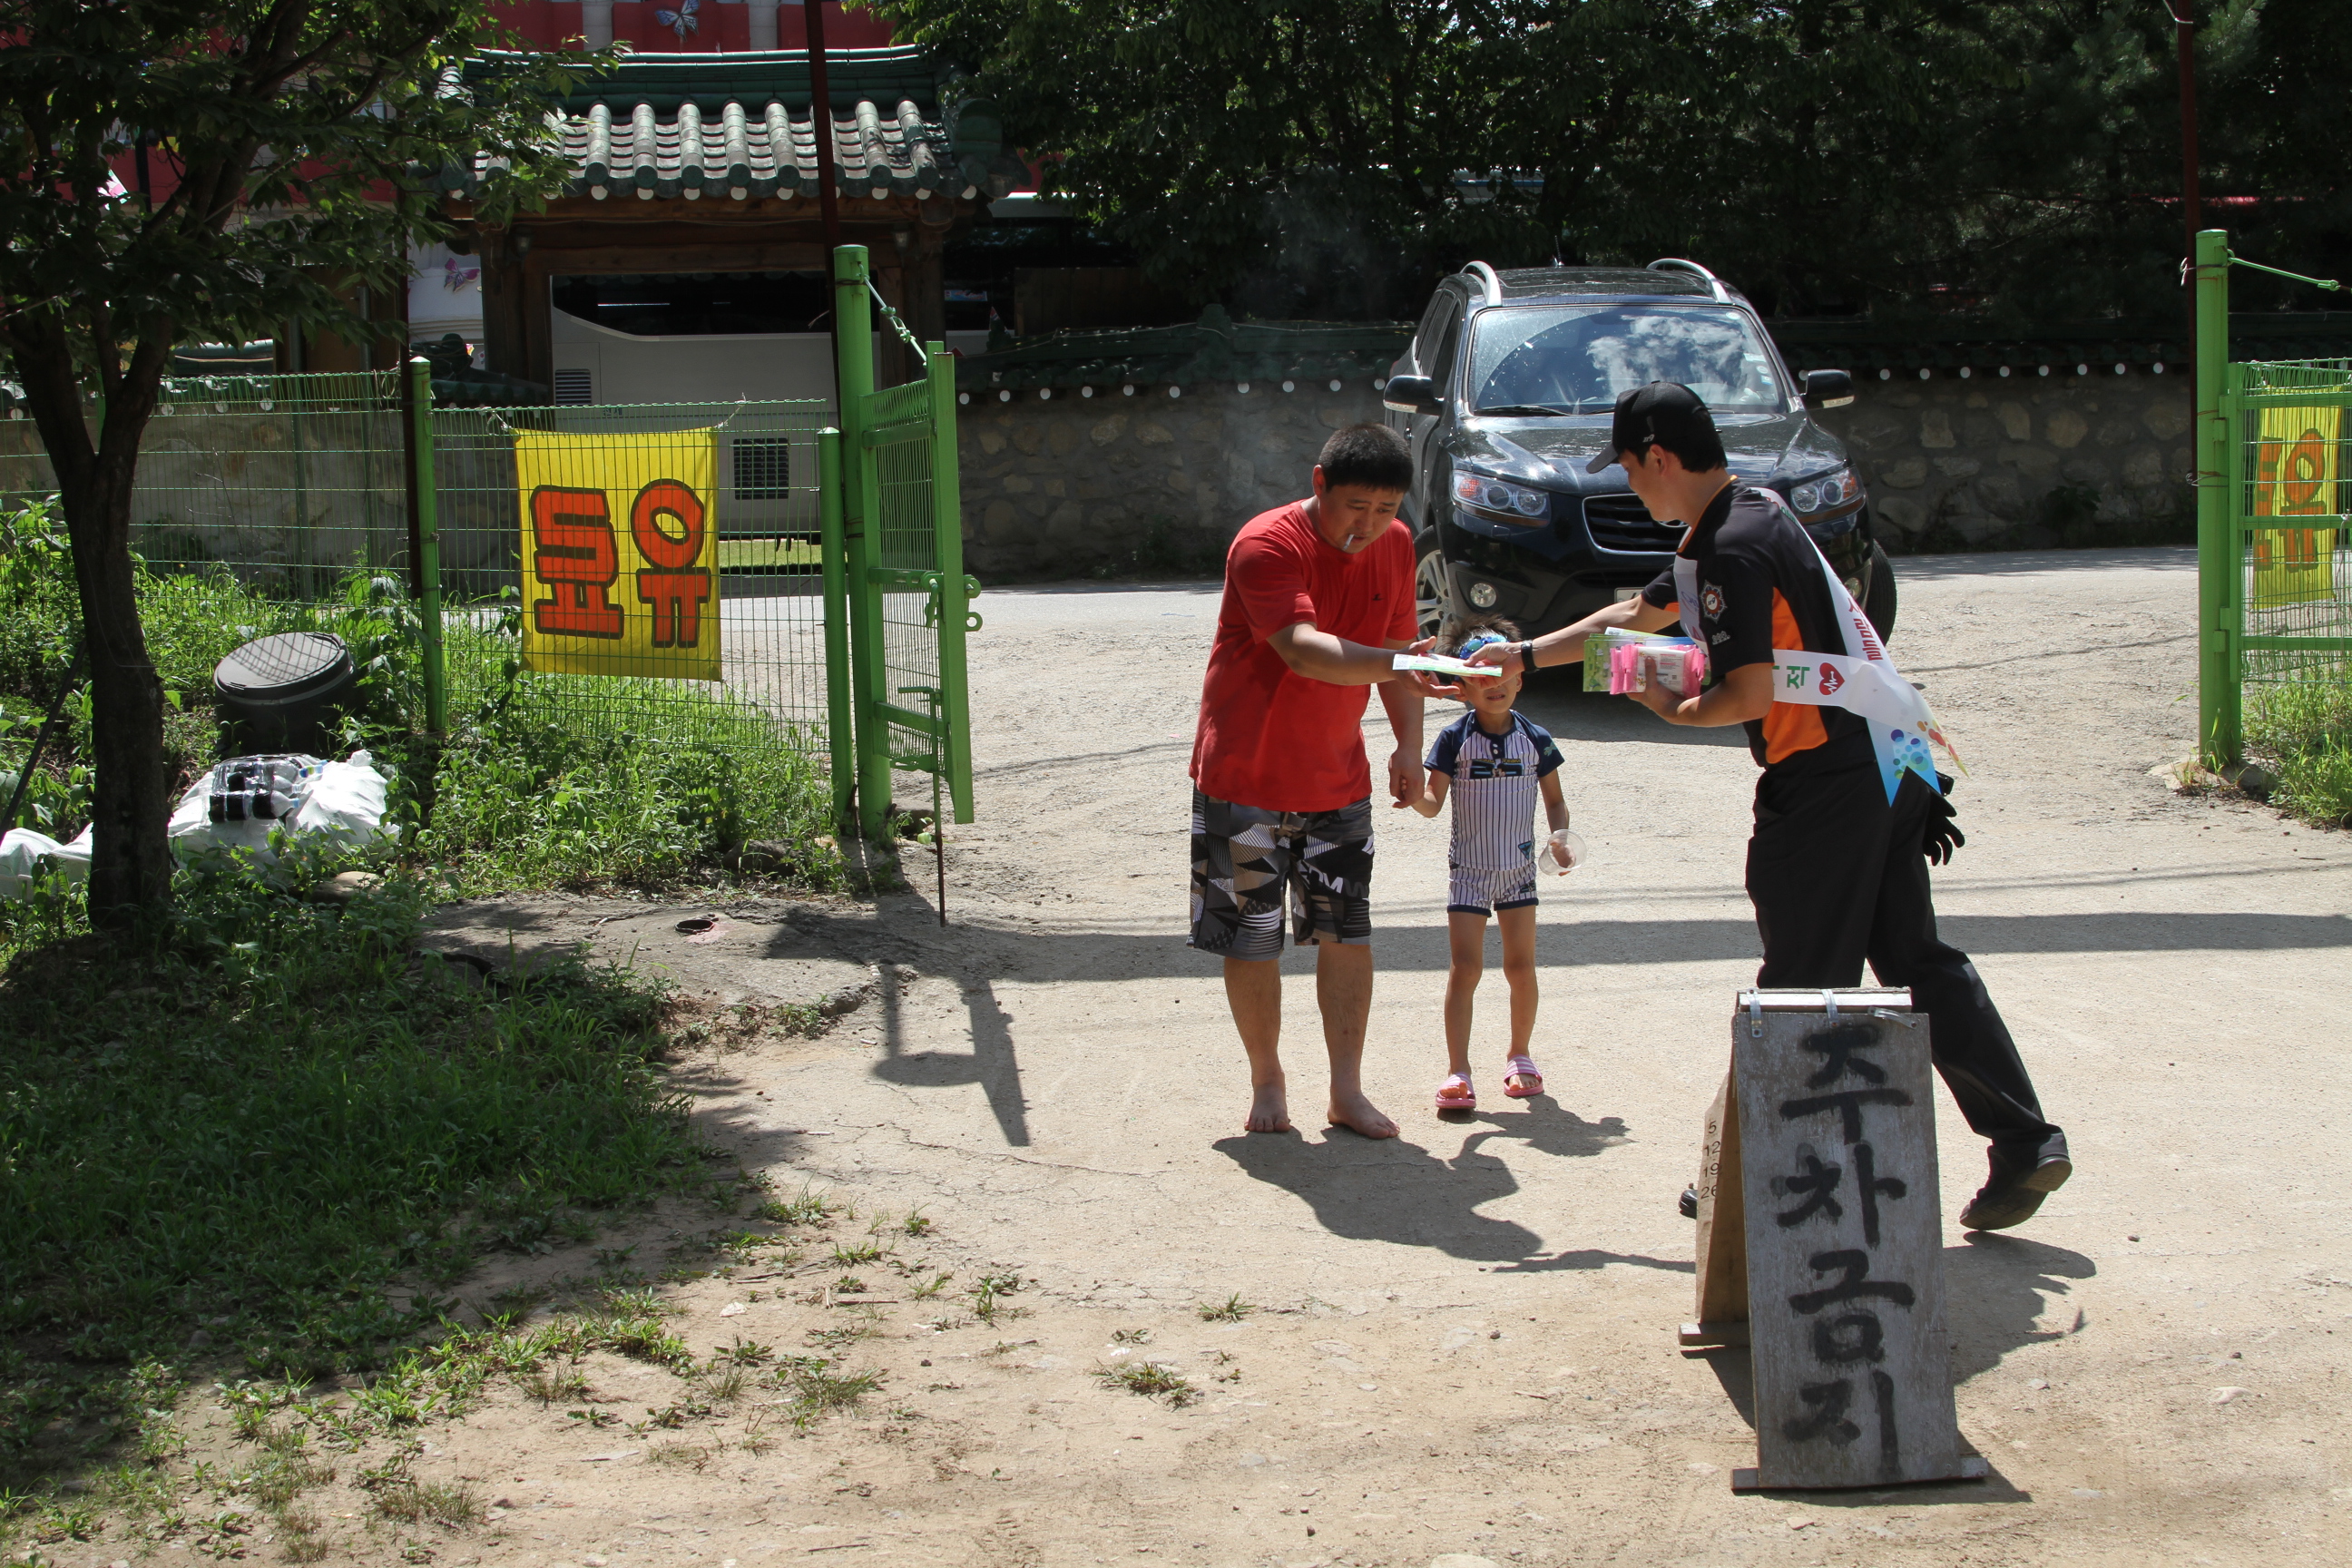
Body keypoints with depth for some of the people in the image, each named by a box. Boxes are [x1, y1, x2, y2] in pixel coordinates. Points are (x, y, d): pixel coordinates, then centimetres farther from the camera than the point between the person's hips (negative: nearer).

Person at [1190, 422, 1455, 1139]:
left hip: (1338, 779, 5)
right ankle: (1267, 1081, 22)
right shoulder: (1266, 546, -22)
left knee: (1348, 934, 6)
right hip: (1245, 776, -5)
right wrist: (1392, 666, -52)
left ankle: (1347, 1090, 17)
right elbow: (1304, 649, -37)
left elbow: (1398, 644, 11)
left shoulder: (1395, 546, -1)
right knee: (1251, 939, 3)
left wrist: (1408, 744, 0)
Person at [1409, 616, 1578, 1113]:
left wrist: (1560, 834, -9)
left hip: (1518, 868, 2)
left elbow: (1555, 800, 9)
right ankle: (1457, 1070, -4)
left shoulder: (1535, 740, -1)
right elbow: (1435, 802, -8)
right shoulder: (1454, 740, -6)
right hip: (1468, 870, -2)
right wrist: (1413, 795, -29)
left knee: (1521, 966, 6)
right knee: (1464, 968, -7)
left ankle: (1519, 1055, 26)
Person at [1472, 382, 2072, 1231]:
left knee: (1802, 987, 0)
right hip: (1887, 764, 10)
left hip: (1825, 784, -10)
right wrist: (1528, 655, 30)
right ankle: (2024, 1141, 12)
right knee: (1917, 962, 12)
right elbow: (1641, 612, 27)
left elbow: (1751, 692, -19)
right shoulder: (1749, 518, 16)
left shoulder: (1734, 550, -17)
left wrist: (1675, 711, 0)